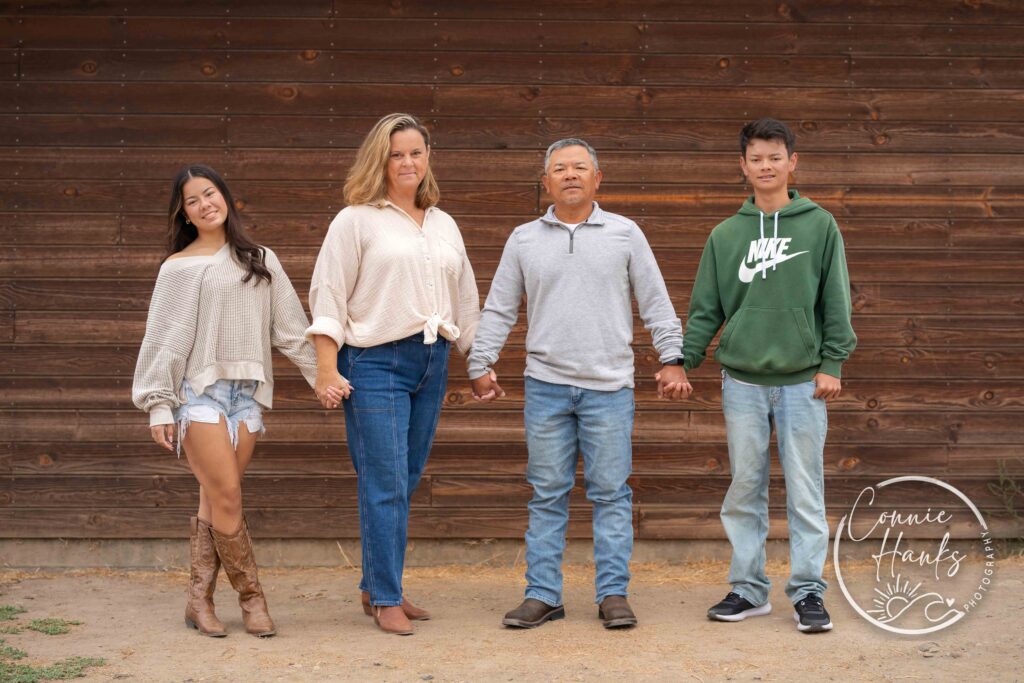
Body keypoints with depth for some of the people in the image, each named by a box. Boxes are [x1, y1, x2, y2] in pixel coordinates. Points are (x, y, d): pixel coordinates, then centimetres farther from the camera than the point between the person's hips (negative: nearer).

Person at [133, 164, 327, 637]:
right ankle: (251, 597, 4)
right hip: (200, 389, -3)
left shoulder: (261, 261, 12)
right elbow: (163, 338, 2)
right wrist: (158, 404, -2)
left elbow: (289, 326, 11)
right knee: (226, 497, -8)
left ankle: (199, 601, 8)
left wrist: (320, 373, 4)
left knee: (216, 500, 1)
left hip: (247, 391, 3)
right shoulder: (178, 268, 3)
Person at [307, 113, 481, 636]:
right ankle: (386, 601, 1)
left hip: (431, 361, 6)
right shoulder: (355, 220, -1)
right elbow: (328, 295, -6)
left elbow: (465, 299, 22)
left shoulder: (444, 225, 16)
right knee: (385, 485, -7)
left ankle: (376, 588, 20)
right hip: (375, 362, -5)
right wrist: (326, 369, -13)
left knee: (406, 484, 9)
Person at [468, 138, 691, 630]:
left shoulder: (625, 234, 7)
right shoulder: (524, 240, 10)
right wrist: (480, 365, 7)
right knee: (547, 494, 5)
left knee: (611, 493, 1)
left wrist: (672, 359, 0)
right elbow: (498, 310, 12)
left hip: (609, 387, -1)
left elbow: (656, 303, 8)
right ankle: (543, 595, 11)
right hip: (546, 386, 1)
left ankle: (613, 593, 8)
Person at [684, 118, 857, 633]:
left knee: (805, 492, 1)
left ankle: (808, 591, 10)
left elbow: (836, 301, 1)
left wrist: (832, 363, -5)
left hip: (803, 381, -2)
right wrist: (683, 361, -2)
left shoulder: (819, 225, 2)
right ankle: (748, 588, 17)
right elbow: (706, 309, 8)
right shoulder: (725, 235, 7)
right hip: (743, 381, 2)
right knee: (745, 489, 7)